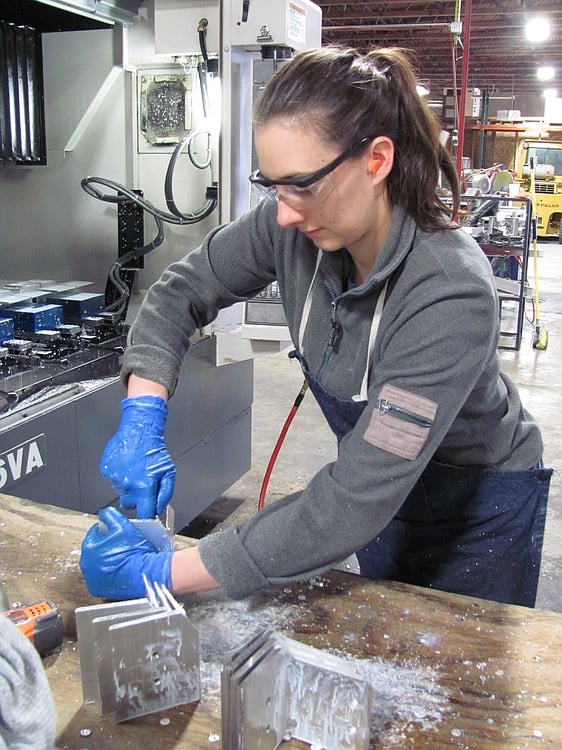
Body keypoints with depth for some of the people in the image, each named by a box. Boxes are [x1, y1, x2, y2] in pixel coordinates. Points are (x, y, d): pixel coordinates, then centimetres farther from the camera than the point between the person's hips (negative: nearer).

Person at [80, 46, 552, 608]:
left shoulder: (451, 294, -39)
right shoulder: (293, 227, -22)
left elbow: (356, 500, -39)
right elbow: (183, 290, -7)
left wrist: (164, 573, -37)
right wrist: (142, 418, -23)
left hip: (479, 506, -4)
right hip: (381, 483, 5)